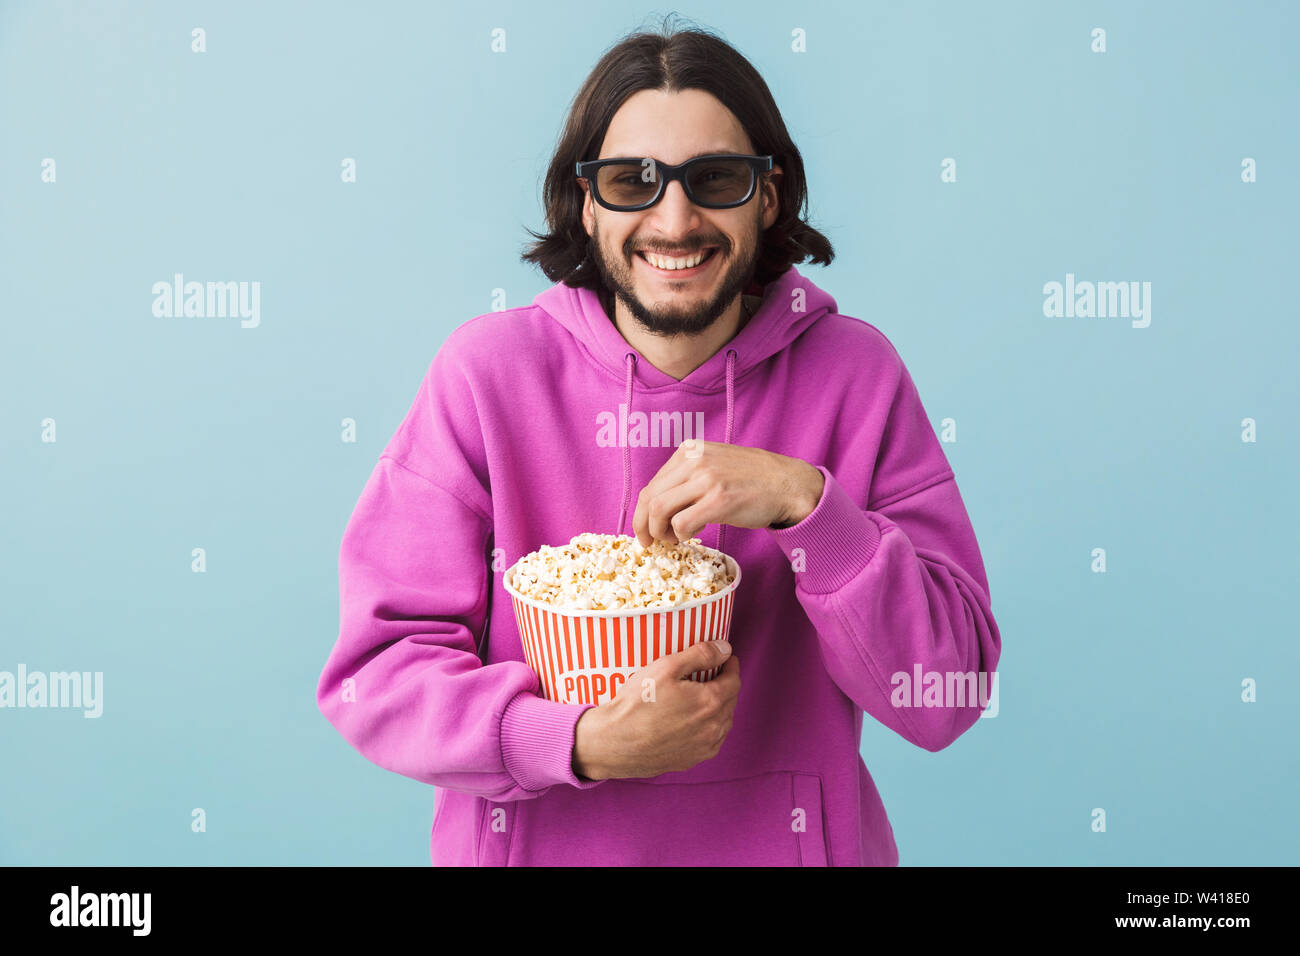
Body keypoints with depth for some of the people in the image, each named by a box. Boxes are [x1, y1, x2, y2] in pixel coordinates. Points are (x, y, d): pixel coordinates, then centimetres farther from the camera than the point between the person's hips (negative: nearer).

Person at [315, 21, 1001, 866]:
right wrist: (580, 742, -26)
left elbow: (946, 699, -13)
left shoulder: (855, 374, -10)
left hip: (784, 842, 1)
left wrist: (804, 503, -25)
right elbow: (377, 674, -12)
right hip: (536, 843, 0)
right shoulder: (488, 371, -11)